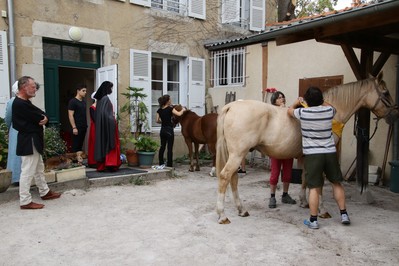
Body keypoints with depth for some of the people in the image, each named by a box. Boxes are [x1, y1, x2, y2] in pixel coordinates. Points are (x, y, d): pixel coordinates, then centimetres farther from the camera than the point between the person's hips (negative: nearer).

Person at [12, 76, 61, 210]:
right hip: (28, 142, -11)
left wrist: (44, 118, -12)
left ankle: (45, 192, 32)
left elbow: (41, 114, 9)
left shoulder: (25, 102, 13)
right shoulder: (20, 104, -20)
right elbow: (38, 118, -19)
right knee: (27, 171, -4)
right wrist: (42, 118, 3)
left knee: (39, 168, 19)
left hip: (33, 141, 11)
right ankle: (25, 201, 3)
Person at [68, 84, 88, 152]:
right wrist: (74, 127, -17)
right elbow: (70, 115, -12)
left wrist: (86, 125, 13)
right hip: (77, 127, -7)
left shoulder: (84, 101, 14)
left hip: (84, 127, 7)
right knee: (75, 145, -2)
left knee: (80, 145, 10)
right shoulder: (72, 101, -8)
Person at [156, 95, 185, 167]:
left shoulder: (159, 110, 5)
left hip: (162, 130, 6)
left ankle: (161, 163, 22)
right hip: (169, 130, -6)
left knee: (162, 147, 15)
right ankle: (169, 165, 3)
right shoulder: (170, 109, -12)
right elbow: (179, 114, -20)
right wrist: (183, 110, -1)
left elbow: (157, 121, 6)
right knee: (170, 148, 0)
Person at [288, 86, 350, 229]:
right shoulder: (329, 111, -2)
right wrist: (320, 100, 33)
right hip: (330, 152, 3)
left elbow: (290, 110, 14)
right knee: (337, 183, 19)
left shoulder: (303, 113, -9)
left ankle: (313, 220, 6)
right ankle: (344, 214, 23)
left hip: (312, 154, -2)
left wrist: (297, 102, 32)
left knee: (314, 188, 2)